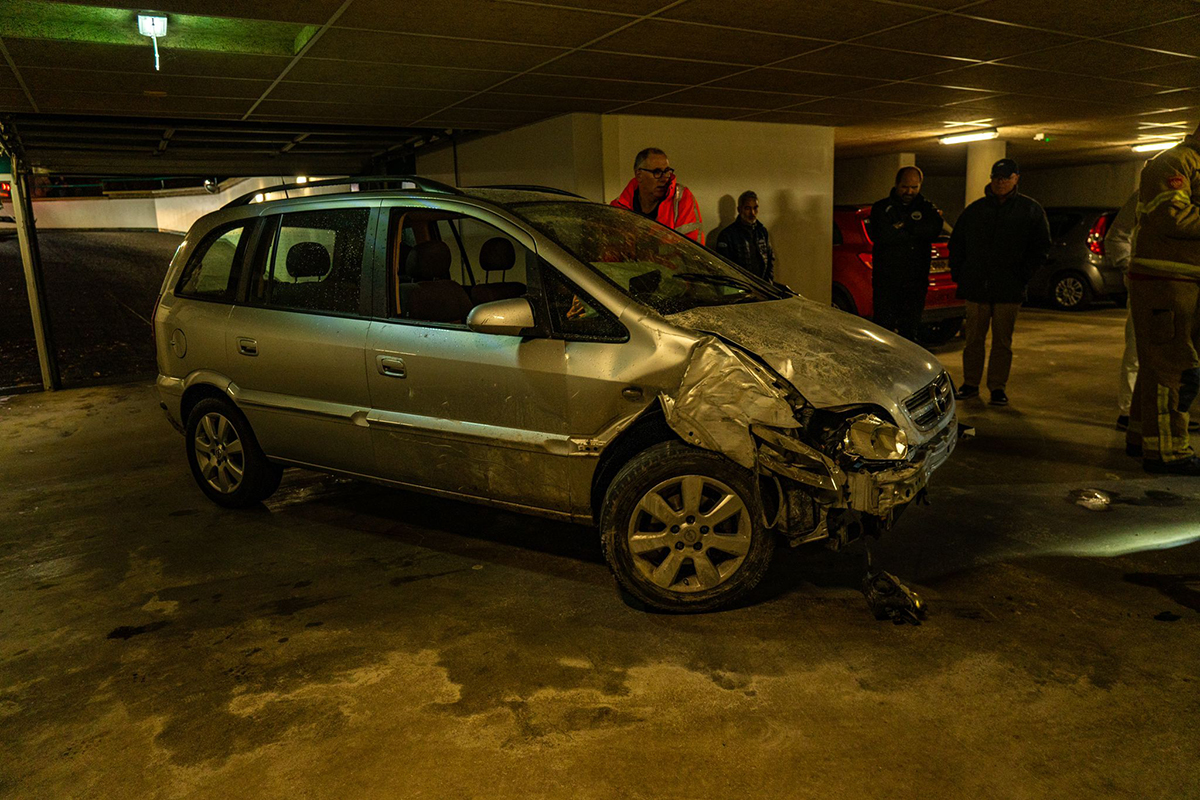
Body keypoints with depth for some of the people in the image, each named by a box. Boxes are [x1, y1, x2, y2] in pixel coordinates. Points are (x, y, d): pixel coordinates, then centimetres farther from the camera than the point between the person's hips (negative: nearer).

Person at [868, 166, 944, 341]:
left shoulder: (926, 208, 12)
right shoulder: (882, 208, 4)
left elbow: (934, 228, -11)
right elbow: (882, 235, -15)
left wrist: (903, 225, -12)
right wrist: (917, 232, -7)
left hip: (915, 282, 3)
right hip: (886, 281, -2)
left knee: (910, 332, 7)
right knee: (883, 329, -4)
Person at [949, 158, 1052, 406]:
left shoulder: (1031, 210, 6)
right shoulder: (975, 209, 11)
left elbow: (1041, 246, 5)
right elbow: (956, 242, 16)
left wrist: (1023, 274, -5)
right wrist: (958, 272, 5)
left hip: (1009, 289, -2)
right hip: (976, 286, 2)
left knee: (1002, 341, 3)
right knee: (973, 338, 6)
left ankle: (998, 387, 10)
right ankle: (970, 383, 16)